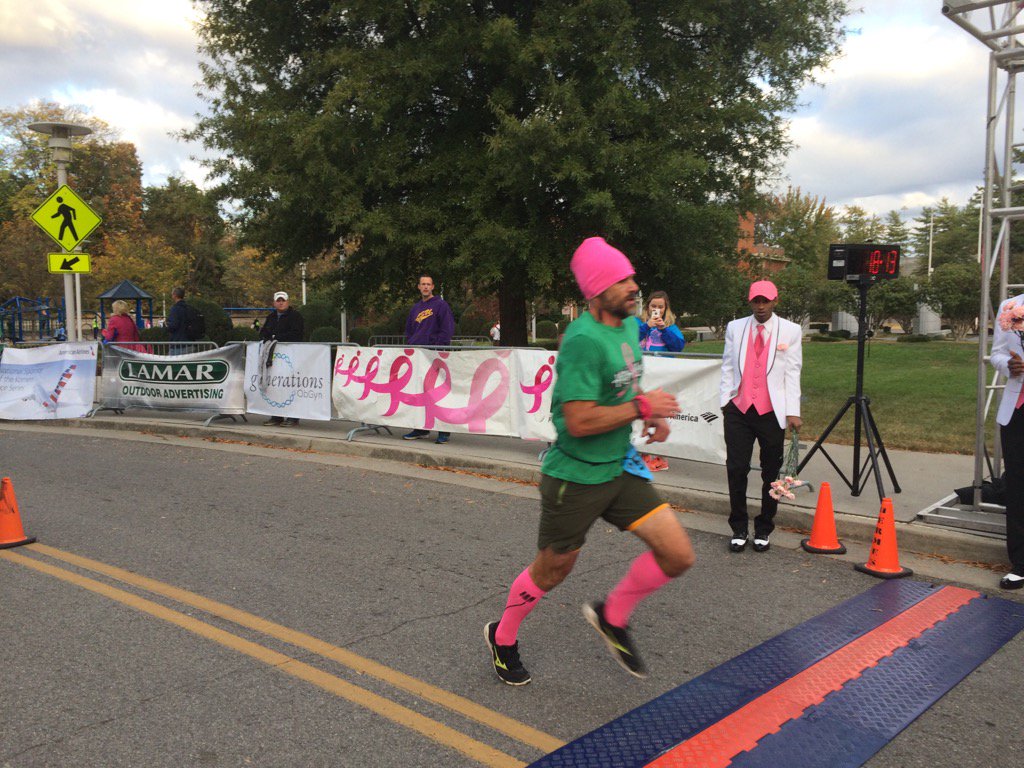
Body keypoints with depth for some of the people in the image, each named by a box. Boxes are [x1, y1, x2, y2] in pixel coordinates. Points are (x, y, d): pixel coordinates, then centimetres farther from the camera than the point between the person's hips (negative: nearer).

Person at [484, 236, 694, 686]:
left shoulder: (629, 326, 5)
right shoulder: (583, 339, -23)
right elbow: (579, 421, -28)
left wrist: (651, 417, 4)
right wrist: (643, 407, -21)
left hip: (620, 468, 8)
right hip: (575, 477, -7)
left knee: (679, 555, -1)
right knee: (550, 573, 11)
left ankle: (612, 615, 24)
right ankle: (503, 638, 40)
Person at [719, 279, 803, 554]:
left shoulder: (791, 331, 4)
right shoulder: (735, 328, 10)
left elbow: (793, 373, 1)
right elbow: (727, 367, 12)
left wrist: (793, 412, -4)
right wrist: (725, 401, 5)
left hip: (772, 412, -1)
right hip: (739, 409, 1)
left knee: (771, 474, 6)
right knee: (736, 470, -1)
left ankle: (764, 530, 20)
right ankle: (739, 529, 13)